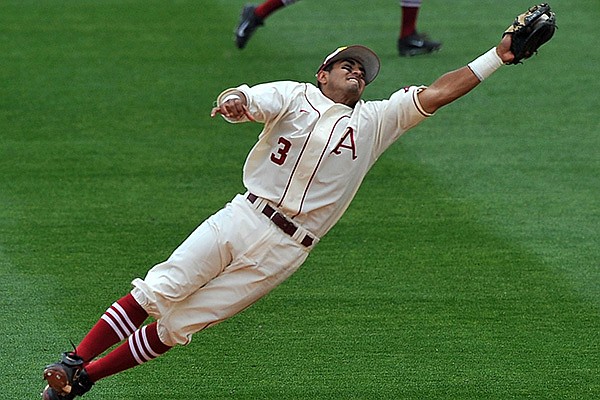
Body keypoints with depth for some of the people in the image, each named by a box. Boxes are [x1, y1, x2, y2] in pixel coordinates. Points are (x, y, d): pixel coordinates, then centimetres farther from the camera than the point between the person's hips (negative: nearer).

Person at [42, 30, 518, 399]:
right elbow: (254, 99, -11)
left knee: (177, 325, -4)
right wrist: (236, 100, -37)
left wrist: (498, 56, -1)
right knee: (158, 291, -16)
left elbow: (437, 93, 8)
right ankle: (72, 362, -8)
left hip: (281, 251, 1)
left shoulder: (376, 121, 15)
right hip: (242, 217, -1)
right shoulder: (295, 96, 8)